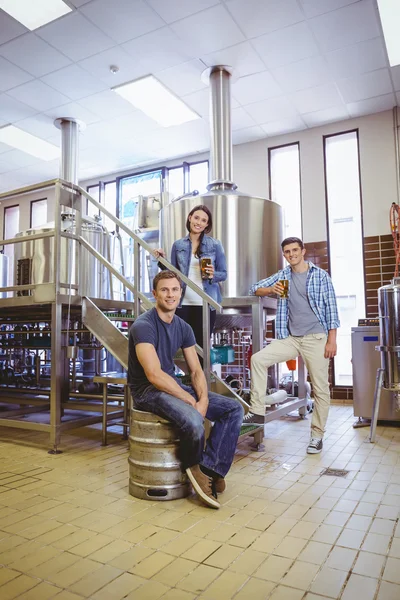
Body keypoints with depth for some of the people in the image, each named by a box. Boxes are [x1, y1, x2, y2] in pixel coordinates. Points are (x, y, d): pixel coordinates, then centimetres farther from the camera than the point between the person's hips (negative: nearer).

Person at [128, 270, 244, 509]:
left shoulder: (183, 327, 7)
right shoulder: (144, 325, -16)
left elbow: (196, 370, 6)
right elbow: (154, 375, -25)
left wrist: (203, 400, -13)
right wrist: (191, 401, -22)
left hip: (174, 386, 8)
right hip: (148, 390, -8)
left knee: (234, 410, -3)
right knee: (193, 421, -34)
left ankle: (208, 468, -5)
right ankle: (195, 467, 0)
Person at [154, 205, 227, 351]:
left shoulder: (215, 245, 1)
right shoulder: (178, 245, 5)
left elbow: (223, 274, 3)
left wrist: (212, 275, -17)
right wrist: (162, 260, -6)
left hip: (205, 304, -1)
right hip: (182, 303, 1)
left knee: (201, 345, 7)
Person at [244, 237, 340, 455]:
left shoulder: (321, 276, 0)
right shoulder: (282, 276, 9)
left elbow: (331, 308, -3)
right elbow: (254, 288, 7)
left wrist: (331, 339, -10)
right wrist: (271, 289, -15)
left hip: (316, 338, -3)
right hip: (291, 338, 4)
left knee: (320, 388, 0)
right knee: (258, 359, -12)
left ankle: (317, 435, 14)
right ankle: (257, 411, -5)